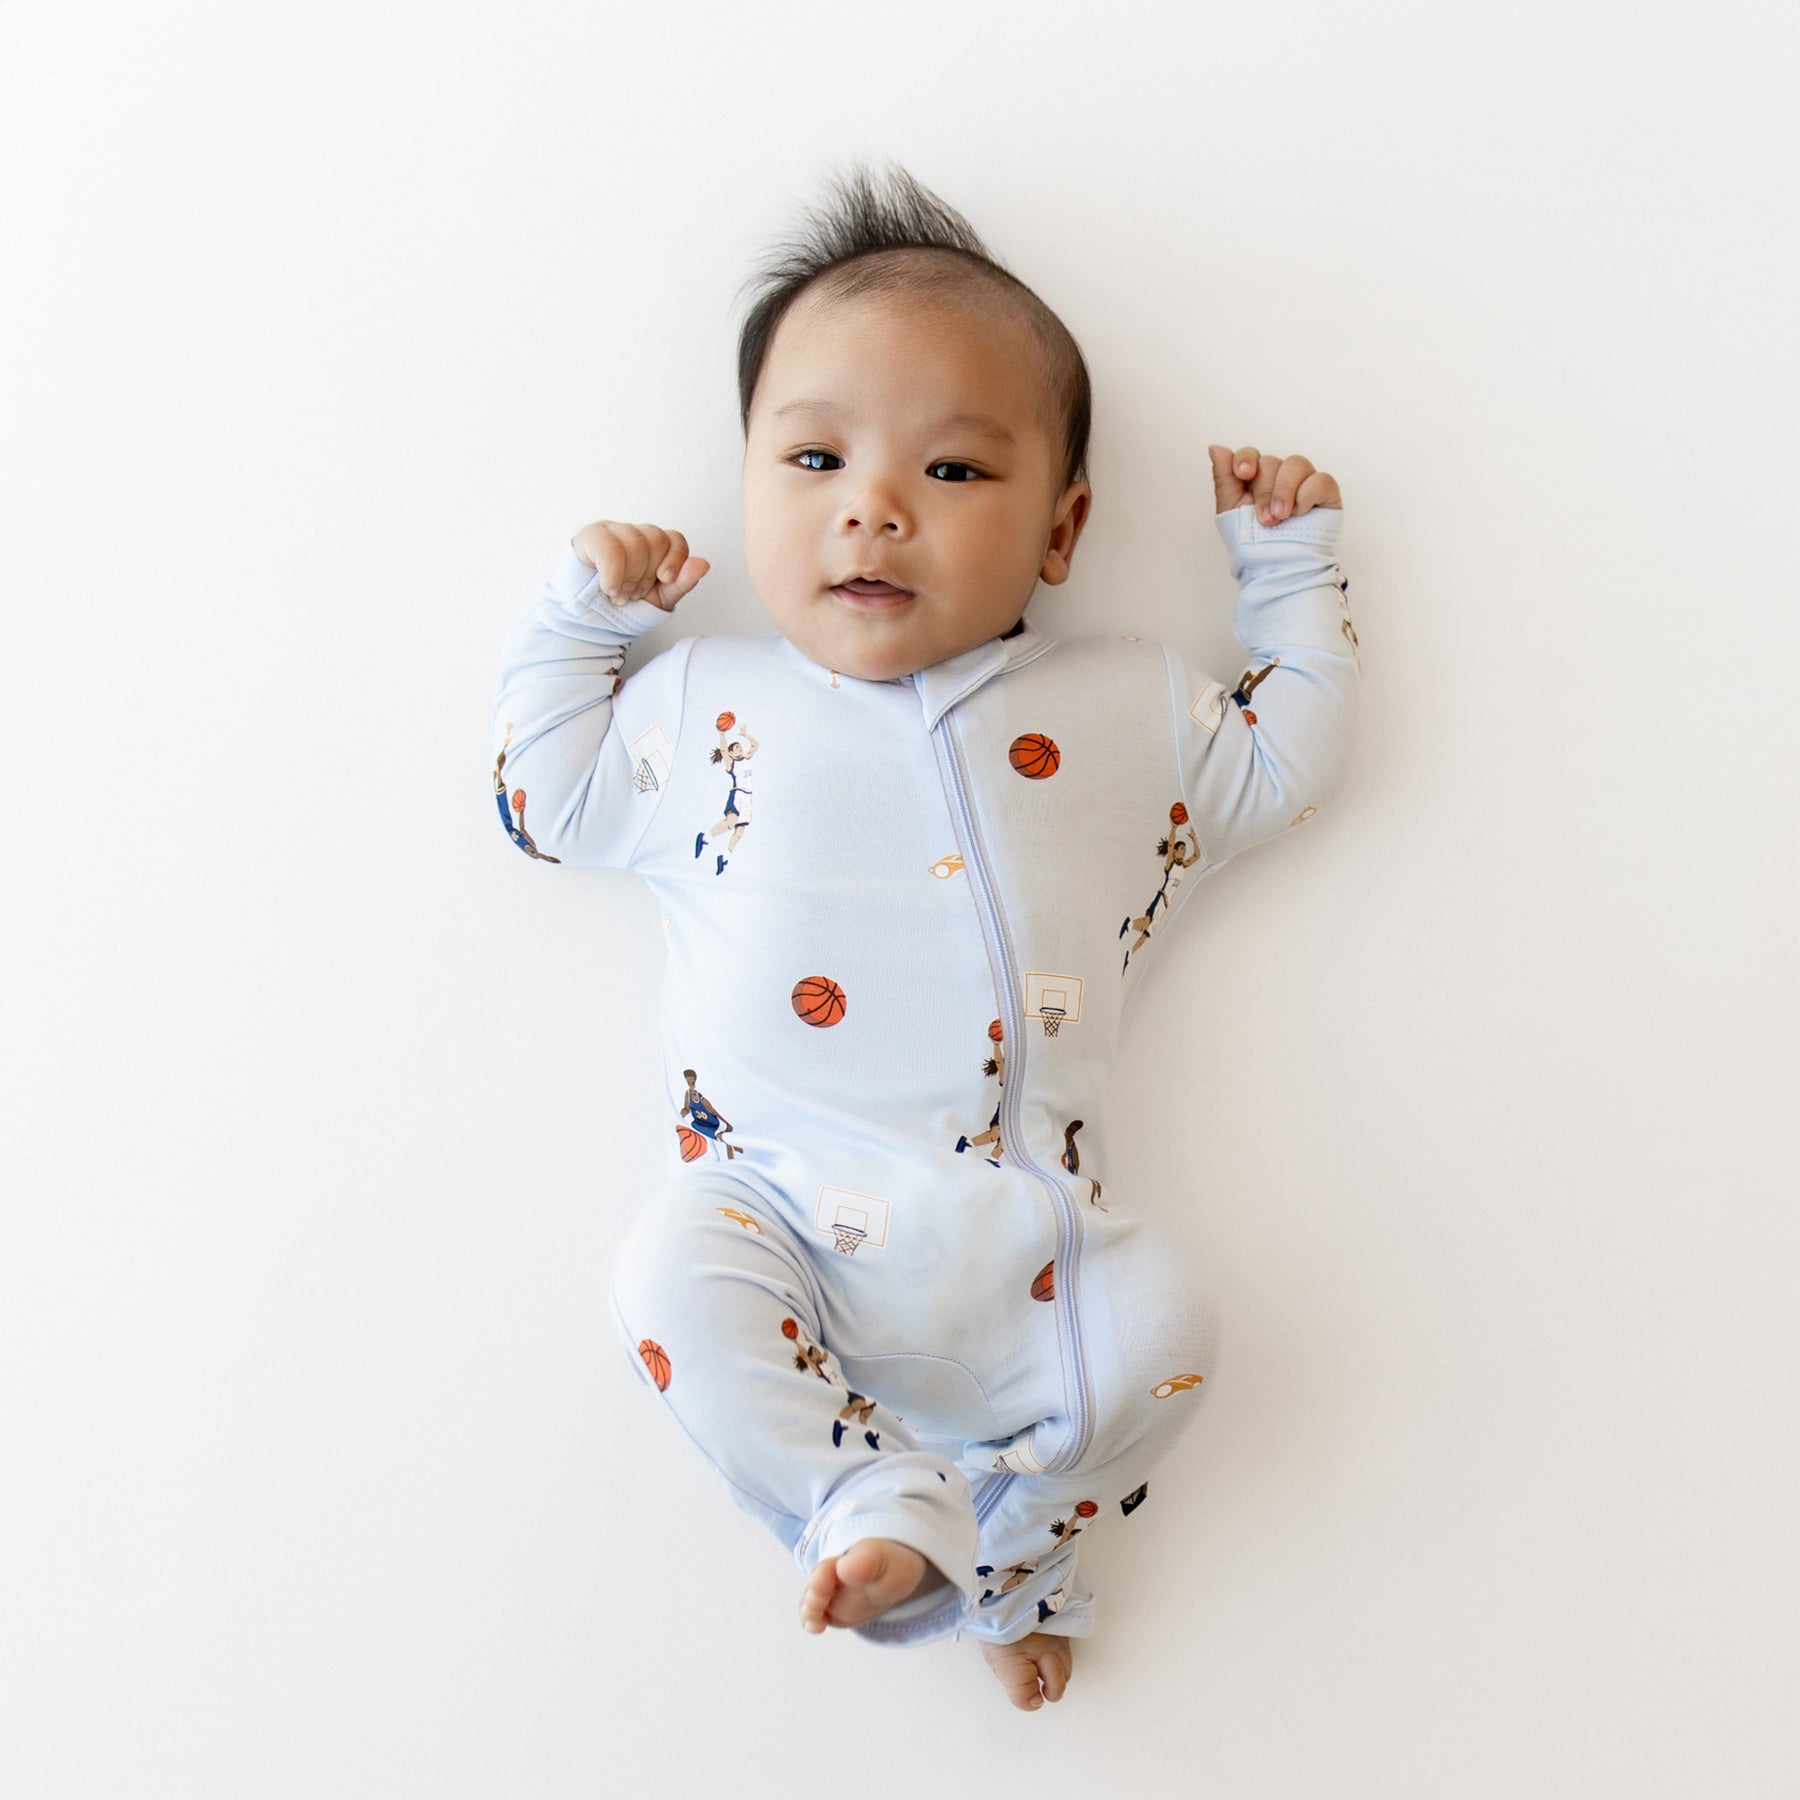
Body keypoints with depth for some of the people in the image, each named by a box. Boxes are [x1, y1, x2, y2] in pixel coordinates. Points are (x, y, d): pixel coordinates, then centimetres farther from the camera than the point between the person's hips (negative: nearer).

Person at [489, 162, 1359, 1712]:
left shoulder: (1124, 708, 10)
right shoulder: (706, 703, 9)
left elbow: (1291, 758, 20)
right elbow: (547, 792, 19)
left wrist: (1291, 553, 20)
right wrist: (586, 605, 13)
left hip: (1019, 1237, 1)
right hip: (783, 1208, -1)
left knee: (1159, 1314, -21)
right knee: (672, 1276, -28)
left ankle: (1017, 1540, 5)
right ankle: (875, 1503, -12)